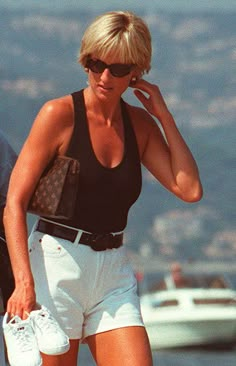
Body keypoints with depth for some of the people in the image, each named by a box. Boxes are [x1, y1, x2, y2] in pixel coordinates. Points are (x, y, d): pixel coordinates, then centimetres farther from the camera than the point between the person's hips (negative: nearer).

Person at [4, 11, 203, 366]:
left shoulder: (140, 124, 9)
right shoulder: (59, 114, -6)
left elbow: (189, 189, -1)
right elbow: (14, 203, -10)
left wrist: (164, 116, -1)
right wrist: (24, 281, -22)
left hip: (114, 273, 5)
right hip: (55, 266, -5)